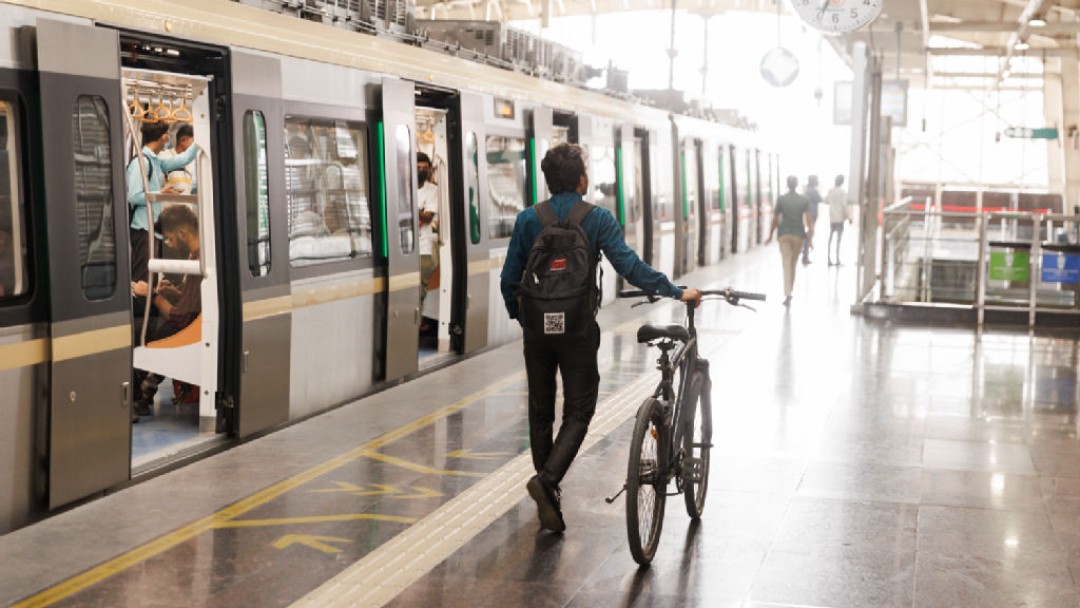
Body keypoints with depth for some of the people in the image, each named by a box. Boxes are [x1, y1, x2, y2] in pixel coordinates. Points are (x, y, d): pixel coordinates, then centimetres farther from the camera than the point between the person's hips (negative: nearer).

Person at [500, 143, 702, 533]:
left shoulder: (527, 219, 1)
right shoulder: (597, 219, -7)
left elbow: (509, 278, 3)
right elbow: (630, 266, -14)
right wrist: (676, 292, -8)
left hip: (537, 329, 3)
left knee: (540, 412, 13)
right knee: (578, 412, 5)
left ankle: (548, 500, 20)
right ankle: (548, 479, -17)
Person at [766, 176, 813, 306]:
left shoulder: (781, 199, -3)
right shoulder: (804, 200, 0)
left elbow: (775, 219, -1)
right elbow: (808, 219, -5)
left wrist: (770, 235, 9)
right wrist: (810, 237, -1)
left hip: (784, 233, -1)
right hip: (798, 234, 1)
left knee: (787, 264, -5)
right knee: (793, 264, 16)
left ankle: (787, 294, -19)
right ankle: (789, 291, 26)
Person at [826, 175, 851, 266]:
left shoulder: (830, 191, 3)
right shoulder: (843, 192, -11)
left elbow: (826, 200, 17)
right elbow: (845, 205, -14)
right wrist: (849, 217, -8)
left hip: (831, 218, 5)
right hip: (840, 218, -5)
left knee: (830, 238, 9)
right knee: (838, 239, -2)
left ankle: (829, 258, 7)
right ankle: (837, 259, -3)